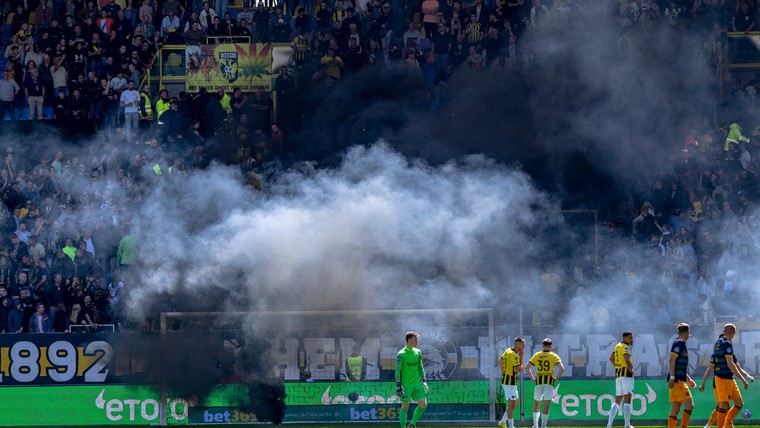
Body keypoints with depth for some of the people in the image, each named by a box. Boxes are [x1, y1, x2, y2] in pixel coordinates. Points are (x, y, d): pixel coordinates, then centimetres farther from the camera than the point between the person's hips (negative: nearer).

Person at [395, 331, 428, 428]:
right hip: (406, 385, -6)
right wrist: (398, 385, -15)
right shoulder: (401, 354, -9)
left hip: (417, 384, 6)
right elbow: (397, 370, -10)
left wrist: (423, 381, 16)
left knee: (423, 404, 1)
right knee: (405, 406, -2)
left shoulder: (418, 352, 10)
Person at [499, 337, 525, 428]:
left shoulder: (508, 351, 11)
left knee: (515, 403, 16)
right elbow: (519, 369, -17)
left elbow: (500, 361, 25)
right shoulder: (514, 355, -19)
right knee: (511, 404, -8)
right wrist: (521, 357, -9)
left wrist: (503, 372, 22)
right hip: (510, 382, -10)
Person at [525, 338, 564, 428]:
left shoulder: (536, 355, 6)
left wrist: (532, 378, 8)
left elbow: (526, 368, 3)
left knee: (536, 404, 15)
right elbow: (562, 369, -13)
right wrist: (556, 378, -2)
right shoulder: (554, 356, -1)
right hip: (549, 382, -2)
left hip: (538, 381, 2)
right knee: (546, 406, 0)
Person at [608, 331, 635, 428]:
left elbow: (611, 359, 29)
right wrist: (631, 370, -12)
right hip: (626, 374, -8)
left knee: (617, 401, 12)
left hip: (618, 375, 8)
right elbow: (627, 360, -26)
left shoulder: (618, 346, 16)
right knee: (627, 400, -8)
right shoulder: (625, 347, -10)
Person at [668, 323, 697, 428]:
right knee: (689, 404, -13)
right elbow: (672, 360, -16)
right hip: (677, 380, -10)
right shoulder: (679, 343, -7)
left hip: (680, 380, 10)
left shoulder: (682, 344, 22)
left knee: (675, 410, 5)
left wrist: (688, 379, 31)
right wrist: (672, 378, -21)